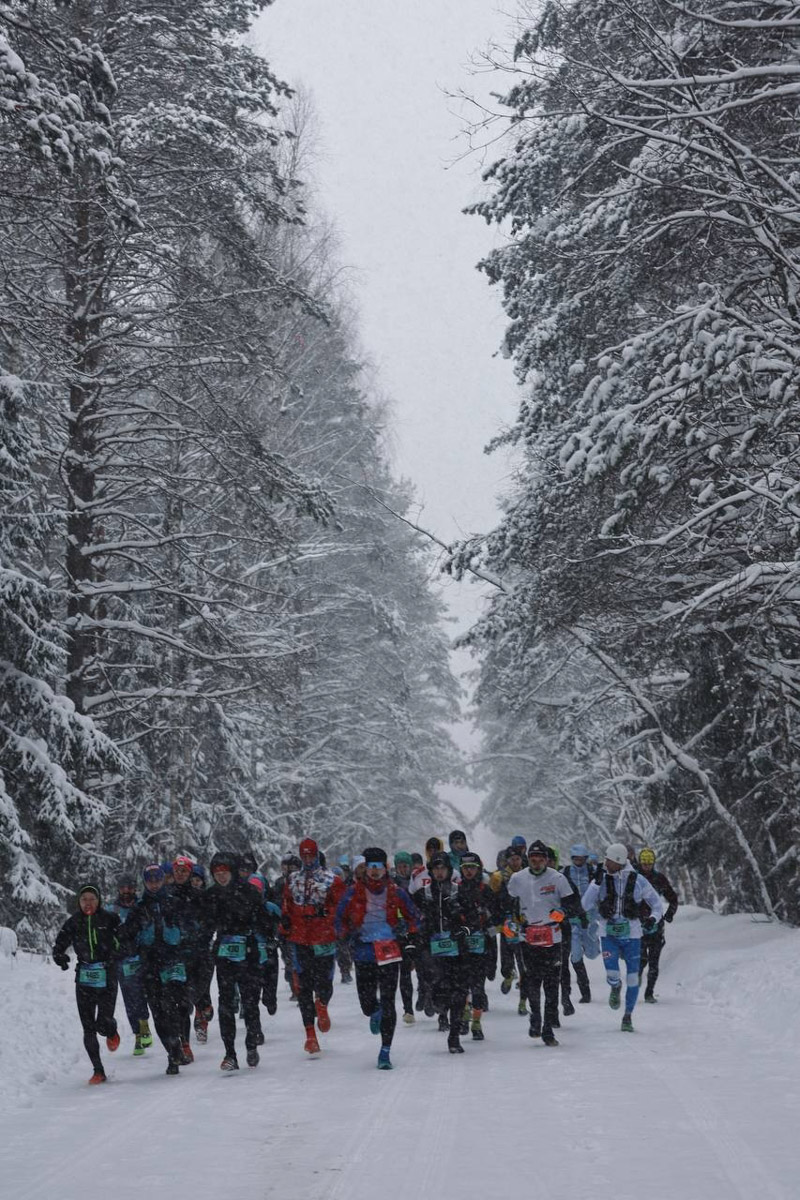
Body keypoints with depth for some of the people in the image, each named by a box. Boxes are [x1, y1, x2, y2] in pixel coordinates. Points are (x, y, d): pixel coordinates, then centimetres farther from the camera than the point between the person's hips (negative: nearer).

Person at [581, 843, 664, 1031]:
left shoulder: (637, 880, -5)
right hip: (608, 934, 0)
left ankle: (628, 1016, 20)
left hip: (632, 934, 0)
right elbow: (585, 905, -9)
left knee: (633, 978, 2)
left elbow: (656, 902, 6)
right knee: (612, 974, -15)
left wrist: (653, 918, -12)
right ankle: (615, 988, 23)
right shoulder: (601, 879, -3)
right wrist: (596, 883, -17)